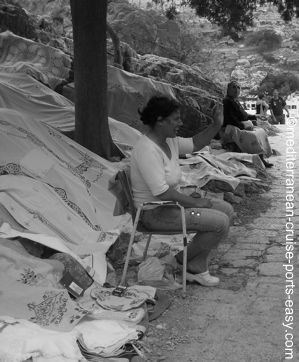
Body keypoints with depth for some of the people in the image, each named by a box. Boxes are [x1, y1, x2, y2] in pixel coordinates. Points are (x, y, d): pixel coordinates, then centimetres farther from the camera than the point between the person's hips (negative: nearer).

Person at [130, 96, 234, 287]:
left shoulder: (169, 141, 3)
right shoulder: (148, 150, -26)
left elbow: (195, 144, 19)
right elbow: (163, 193, -28)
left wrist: (216, 125, 4)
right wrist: (195, 202, -17)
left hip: (173, 202, 10)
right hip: (156, 213, -10)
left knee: (227, 210, 10)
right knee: (220, 223, -18)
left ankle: (197, 265, 13)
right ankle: (194, 265, 6)